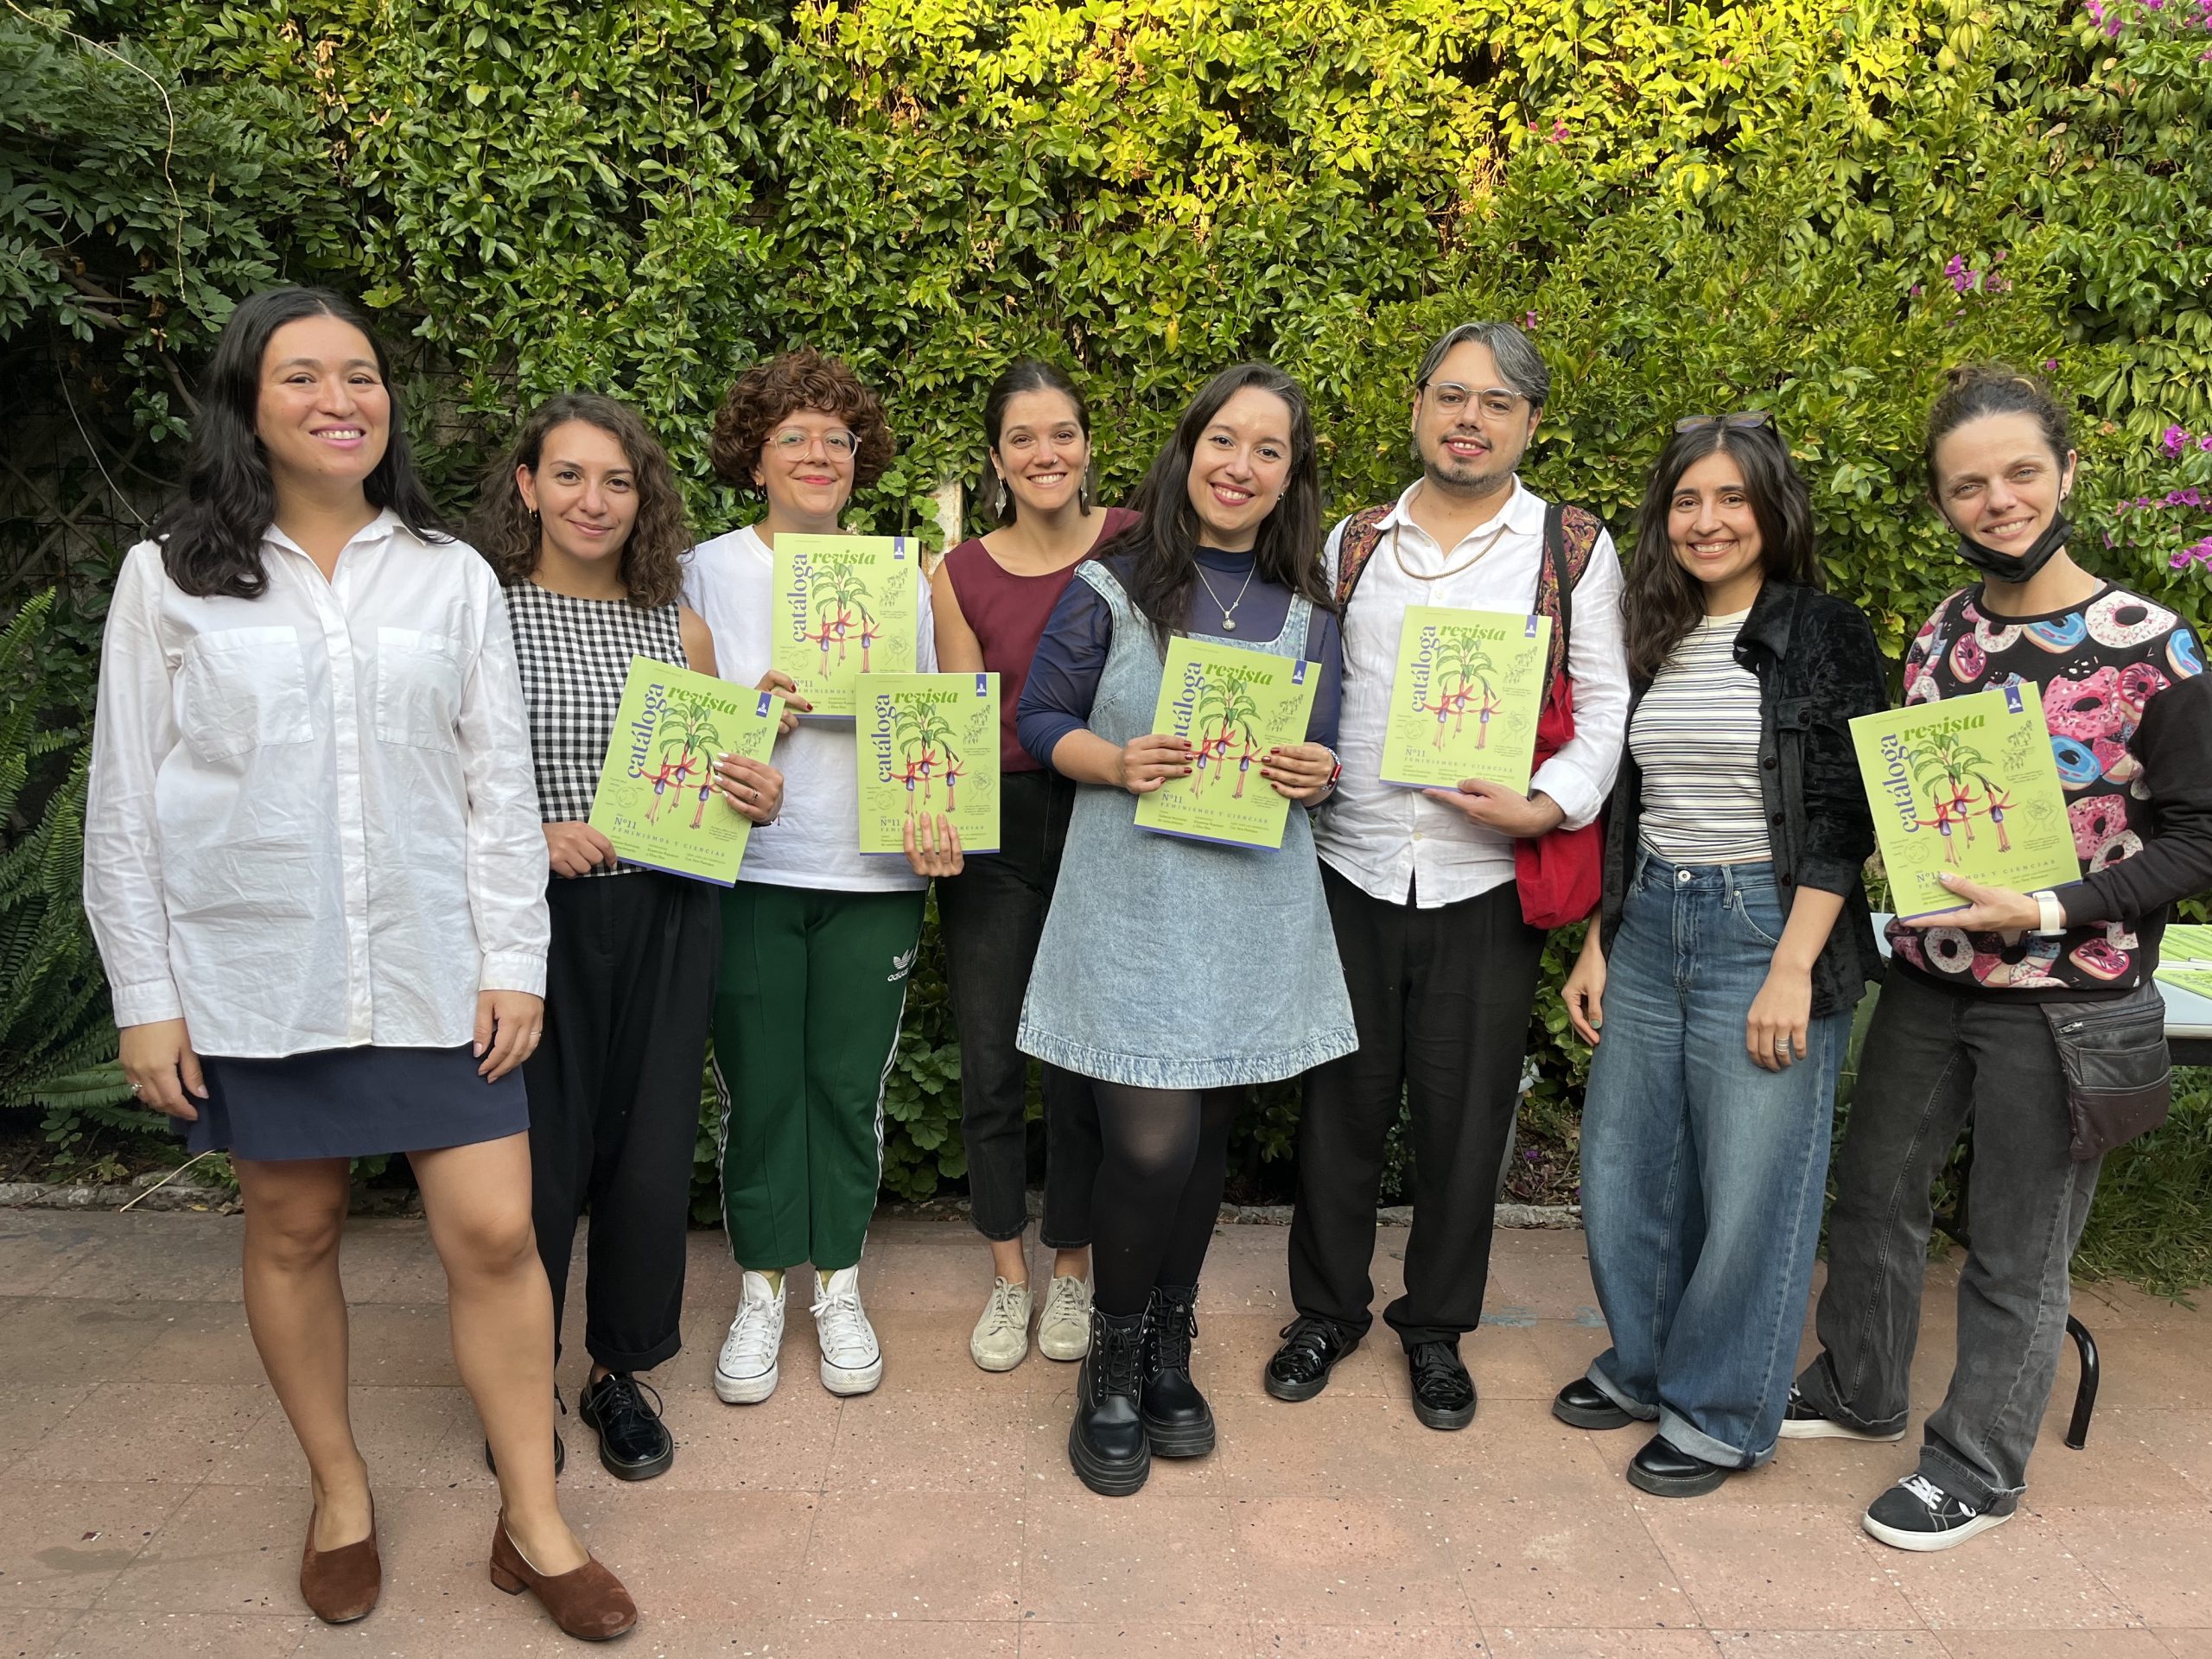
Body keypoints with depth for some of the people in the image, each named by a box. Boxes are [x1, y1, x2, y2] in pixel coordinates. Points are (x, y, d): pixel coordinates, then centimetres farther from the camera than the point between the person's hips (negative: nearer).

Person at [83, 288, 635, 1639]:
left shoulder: (453, 577, 4)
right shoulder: (171, 579, 1)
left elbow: (501, 782, 4)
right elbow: (126, 803, 2)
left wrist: (515, 961, -1)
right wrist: (146, 996, -1)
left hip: (433, 970, 1)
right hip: (252, 976, 0)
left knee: (495, 1231, -1)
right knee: (294, 1233, 12)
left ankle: (534, 1522, 15)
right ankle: (341, 1491, 34)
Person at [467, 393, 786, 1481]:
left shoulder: (680, 631, 10)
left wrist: (757, 800, -3)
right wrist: (529, 832, -18)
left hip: (666, 921, 3)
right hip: (536, 921, -3)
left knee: (650, 1154, 8)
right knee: (536, 1157, 1)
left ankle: (621, 1372, 29)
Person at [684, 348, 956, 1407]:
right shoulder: (709, 571, 3)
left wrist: (937, 822, -7)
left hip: (873, 874, 1)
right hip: (747, 868, -1)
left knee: (850, 1084, 8)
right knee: (756, 1086, 5)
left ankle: (838, 1287, 26)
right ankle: (761, 1291, 24)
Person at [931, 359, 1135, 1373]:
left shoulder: (1135, 545, -2)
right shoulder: (962, 576, 1)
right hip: (997, 834, 1)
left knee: (1086, 1063, 7)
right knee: (990, 1069, 6)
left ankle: (1073, 1271, 28)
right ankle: (1007, 1278, 26)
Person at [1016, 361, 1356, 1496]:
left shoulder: (1306, 612, 10)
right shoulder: (1110, 588, -1)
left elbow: (1328, 752, 13)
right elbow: (1041, 722, -1)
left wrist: (1318, 774, -10)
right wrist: (1118, 764, -19)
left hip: (1255, 906, 4)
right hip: (1132, 902, -4)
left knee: (1208, 1138, 11)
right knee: (1152, 1145, -9)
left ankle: (1168, 1353, 32)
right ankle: (1112, 1371, 16)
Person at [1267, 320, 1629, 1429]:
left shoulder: (1573, 548, 3)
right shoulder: (1353, 545, 9)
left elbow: (1606, 704, 0)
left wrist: (1547, 806, -14)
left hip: (1488, 881, -1)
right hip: (1350, 869, 2)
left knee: (1464, 1113, 8)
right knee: (1340, 1100, 10)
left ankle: (1436, 1327, 29)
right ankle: (1327, 1310, 30)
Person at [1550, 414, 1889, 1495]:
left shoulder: (1825, 636, -4)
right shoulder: (1651, 643, 11)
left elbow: (1842, 817, -9)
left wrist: (1794, 968, -15)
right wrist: (1597, 944, 11)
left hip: (1768, 931, -5)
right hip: (1648, 928, 5)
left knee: (1748, 1189, 2)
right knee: (1620, 1169, 11)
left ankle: (1721, 1414, 21)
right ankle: (1642, 1366, 33)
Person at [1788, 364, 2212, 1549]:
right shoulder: (1941, 635, 4)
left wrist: (2049, 911, -21)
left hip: (2065, 1001, -5)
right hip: (1927, 977, 5)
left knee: (2017, 1252, 9)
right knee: (1873, 1193, 18)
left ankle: (1977, 1470, 28)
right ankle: (1859, 1388, 41)